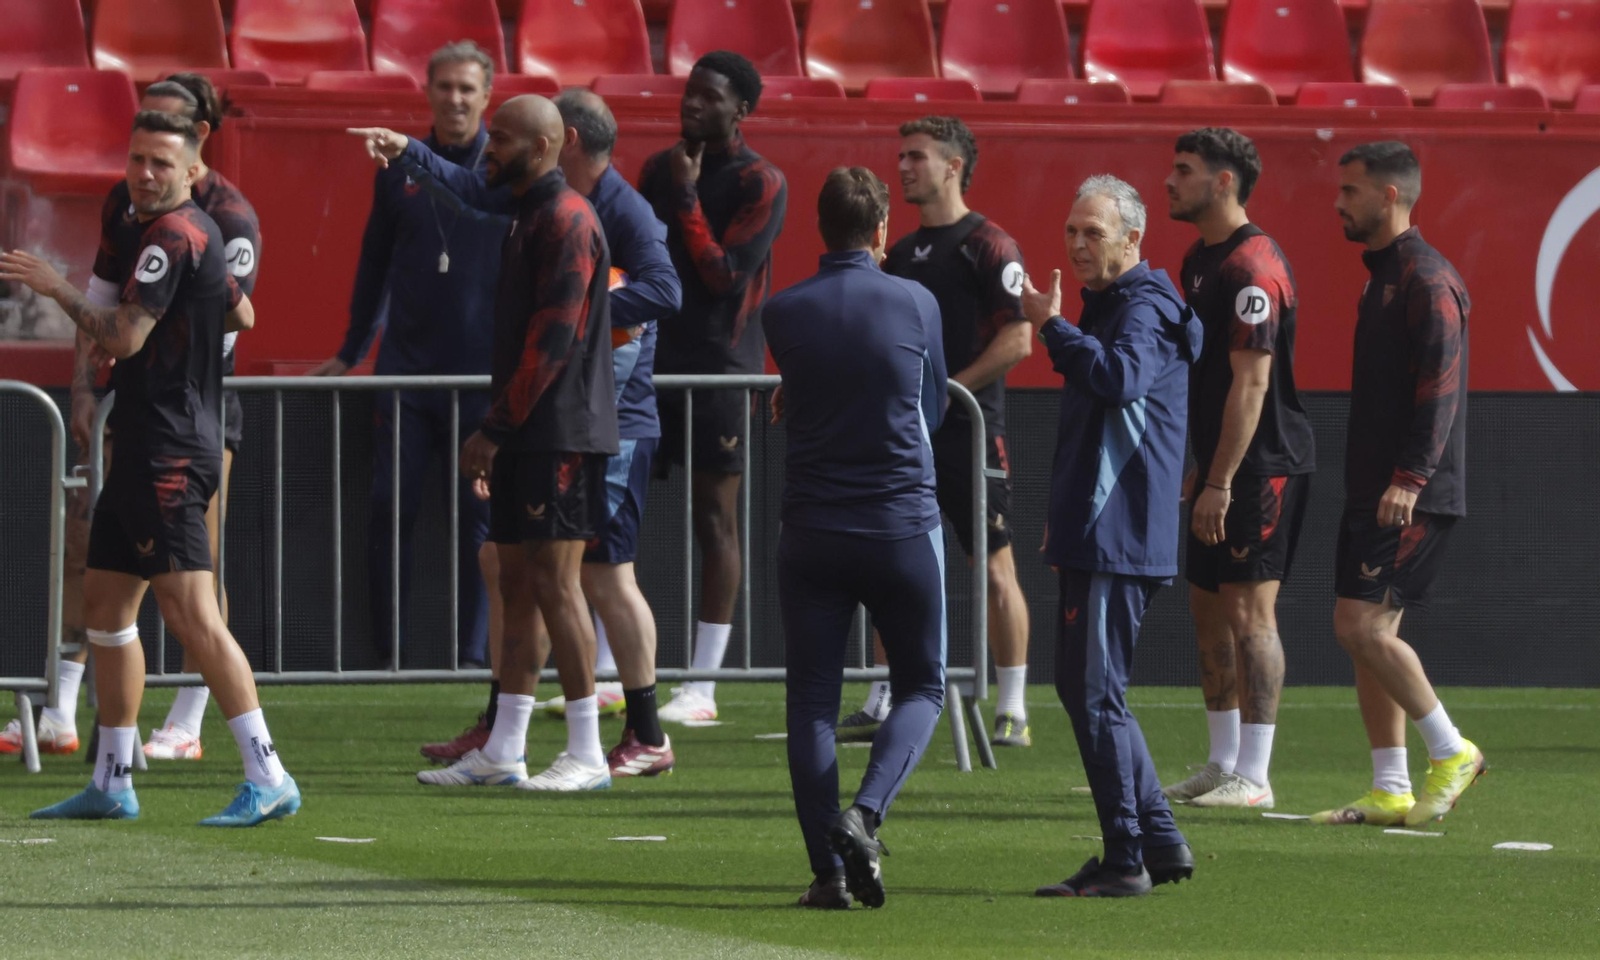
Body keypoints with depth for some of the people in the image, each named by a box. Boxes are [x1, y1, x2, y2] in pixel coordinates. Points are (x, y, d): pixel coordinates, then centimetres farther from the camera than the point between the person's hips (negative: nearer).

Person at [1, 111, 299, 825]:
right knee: (105, 607, 15)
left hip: (169, 456, -11)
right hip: (144, 452, 11)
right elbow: (241, 314, 34)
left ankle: (268, 780, -19)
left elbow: (124, 337, -21)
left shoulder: (173, 235, -14)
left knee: (192, 616, -15)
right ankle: (111, 786, 21)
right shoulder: (201, 233, 17)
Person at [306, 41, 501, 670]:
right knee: (389, 509, -3)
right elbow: (376, 264, 16)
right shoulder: (400, 170, 7)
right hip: (407, 369, 2)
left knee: (478, 513, 2)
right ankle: (385, 656, 3)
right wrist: (351, 352, 19)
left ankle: (472, 653, 9)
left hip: (485, 373, -2)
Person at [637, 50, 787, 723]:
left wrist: (686, 199, -16)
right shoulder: (659, 170, 12)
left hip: (720, 370, -6)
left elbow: (726, 275, -15)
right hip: (656, 361, 6)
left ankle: (702, 688, 1)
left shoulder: (760, 184, -7)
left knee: (714, 520, -2)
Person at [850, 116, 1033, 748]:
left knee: (994, 569, -4)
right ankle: (883, 704, 13)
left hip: (970, 432, -7)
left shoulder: (989, 246, -7)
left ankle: (1013, 711, 0)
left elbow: (1017, 339, -14)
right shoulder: (901, 253, 16)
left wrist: (948, 389, -17)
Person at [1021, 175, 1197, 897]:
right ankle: (1160, 841, 19)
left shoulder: (1145, 308, -13)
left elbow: (1122, 377, -35)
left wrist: (1052, 326, -24)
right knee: (1080, 686, 15)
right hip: (1092, 534, 11)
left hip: (1119, 538, -11)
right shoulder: (1109, 305, 20)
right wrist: (1062, 514, 28)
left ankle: (1126, 862, -5)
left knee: (1098, 695, -9)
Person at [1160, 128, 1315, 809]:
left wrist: (1220, 481, -23)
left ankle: (1252, 777, -10)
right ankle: (1222, 765, 20)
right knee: (1208, 606, 13)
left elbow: (1251, 383, -21)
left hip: (1264, 465, -10)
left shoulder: (1252, 267, -16)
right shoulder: (1201, 261, 16)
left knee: (1249, 609, -10)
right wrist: (1201, 469, 22)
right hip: (1224, 467, 10)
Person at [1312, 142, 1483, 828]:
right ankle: (1390, 791, 9)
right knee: (1363, 631, 7)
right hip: (1371, 490, 10)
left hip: (1414, 500, -10)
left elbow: (1440, 386, -21)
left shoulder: (1428, 280, -13)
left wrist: (1412, 476, -27)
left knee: (1365, 627, -13)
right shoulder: (1381, 275, 18)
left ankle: (1451, 752, -1)